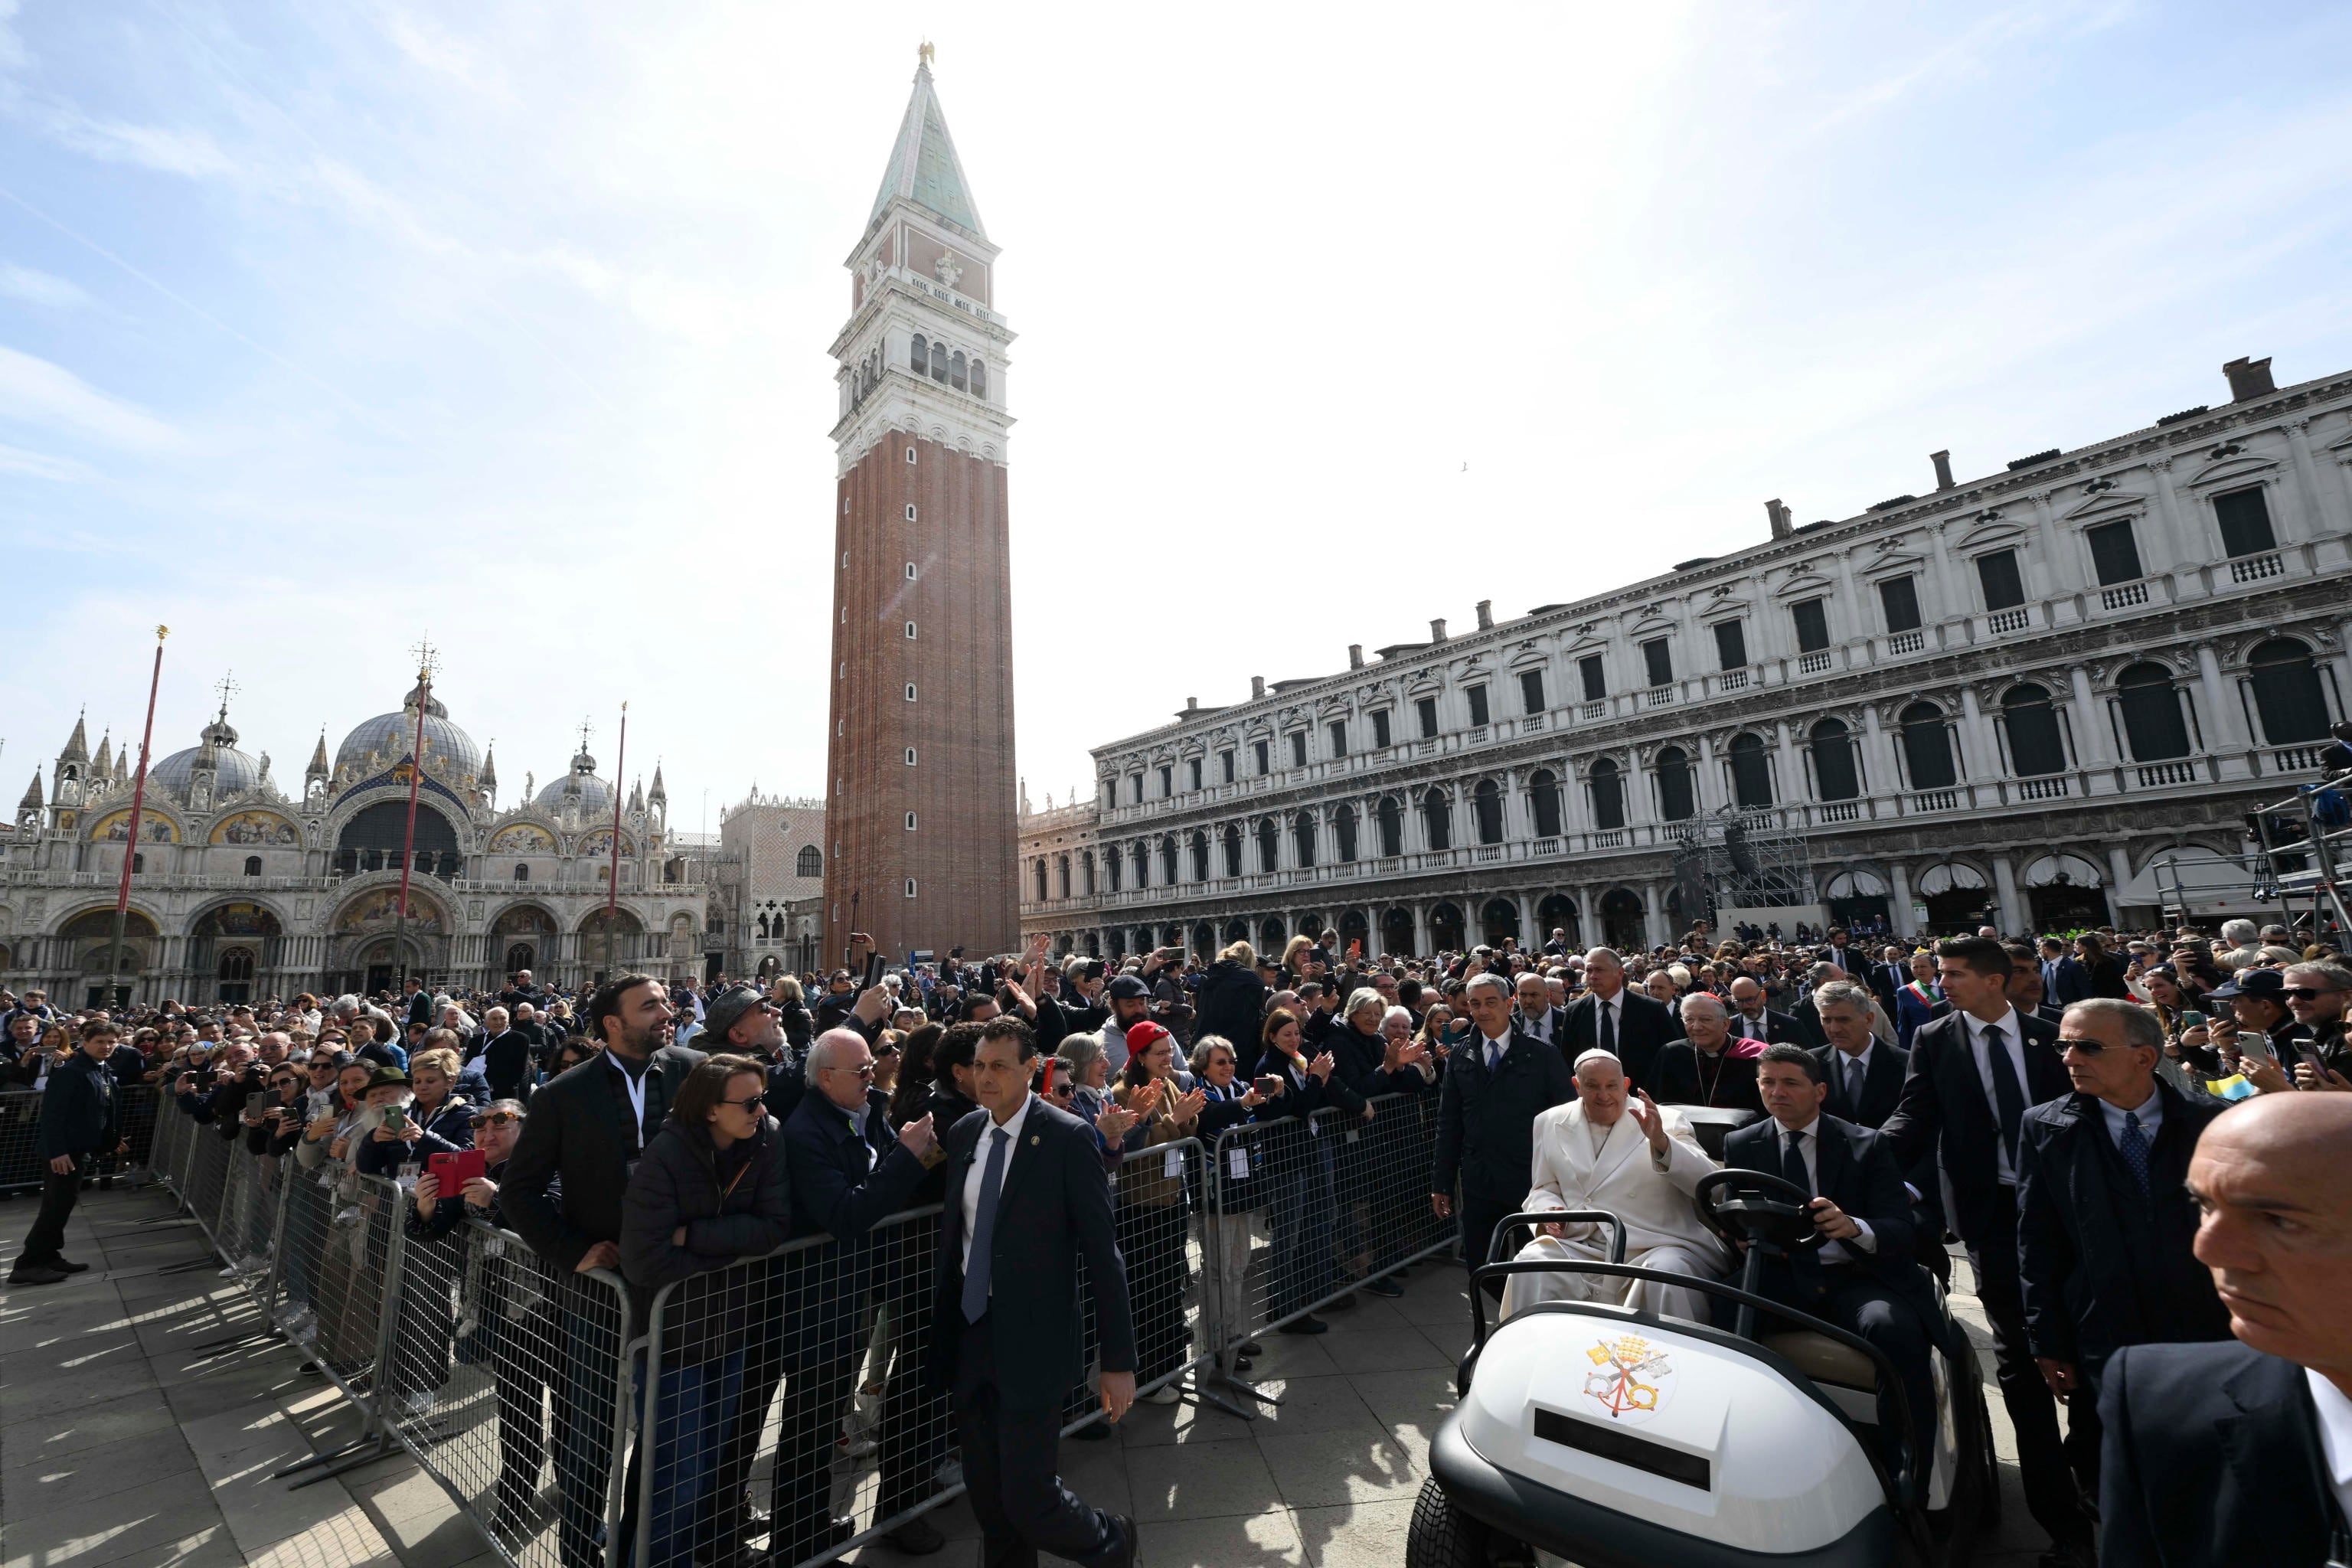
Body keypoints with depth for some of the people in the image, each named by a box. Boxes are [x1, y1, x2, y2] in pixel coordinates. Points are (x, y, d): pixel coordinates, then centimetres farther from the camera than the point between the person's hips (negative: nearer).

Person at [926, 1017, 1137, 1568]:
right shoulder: (963, 1133, 2)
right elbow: (954, 1232, 12)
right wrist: (943, 1328, 11)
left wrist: (1118, 1360, -13)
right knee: (986, 1497, 16)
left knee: (1027, 1496, 0)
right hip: (969, 1336, 5)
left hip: (1031, 1342, -5)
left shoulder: (1067, 1138, -16)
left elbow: (1102, 1253, -14)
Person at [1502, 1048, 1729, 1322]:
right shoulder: (1551, 1123, 12)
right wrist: (1548, 1210, -6)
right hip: (1579, 1248, 2)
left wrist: (1660, 1142, -26)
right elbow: (1543, 1189, 18)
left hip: (1655, 1248, -2)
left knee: (1667, 1272, -33)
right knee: (1530, 1264, -23)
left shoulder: (1665, 1121, 3)